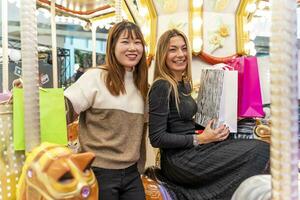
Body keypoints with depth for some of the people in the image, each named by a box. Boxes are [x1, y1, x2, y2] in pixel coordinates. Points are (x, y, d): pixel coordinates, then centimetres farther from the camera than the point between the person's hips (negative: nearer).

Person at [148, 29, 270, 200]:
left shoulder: (184, 84, 12)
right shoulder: (162, 87, -14)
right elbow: (156, 138, -17)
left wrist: (213, 127, 5)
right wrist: (199, 139, -17)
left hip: (192, 152, 8)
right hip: (179, 161, -8)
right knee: (261, 150, -14)